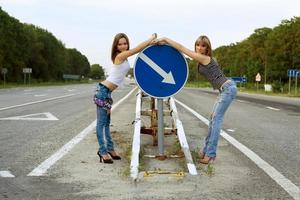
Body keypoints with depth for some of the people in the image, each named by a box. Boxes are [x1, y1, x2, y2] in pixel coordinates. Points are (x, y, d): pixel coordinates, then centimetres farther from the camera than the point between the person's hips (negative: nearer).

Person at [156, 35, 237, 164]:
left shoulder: (204, 58, -13)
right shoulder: (202, 59, 13)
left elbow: (182, 48, -12)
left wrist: (165, 40, -7)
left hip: (228, 88, -10)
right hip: (225, 89, 10)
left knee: (216, 119, -12)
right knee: (213, 119, 11)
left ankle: (210, 154, -12)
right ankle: (207, 151, 16)